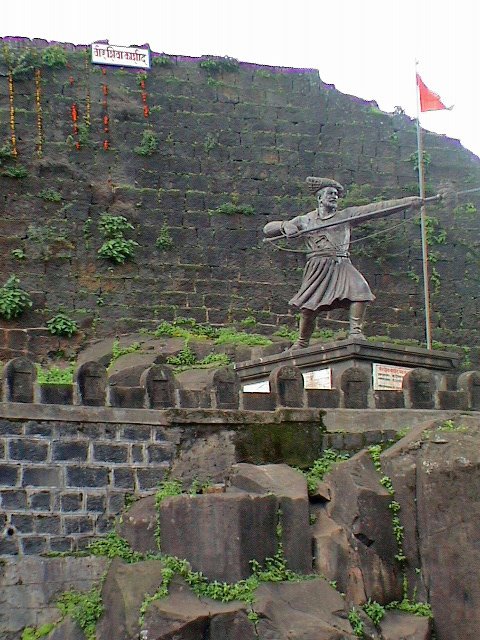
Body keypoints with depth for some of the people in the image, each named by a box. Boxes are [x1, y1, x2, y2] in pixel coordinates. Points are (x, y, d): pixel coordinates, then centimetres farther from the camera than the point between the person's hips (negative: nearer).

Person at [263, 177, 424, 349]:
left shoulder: (346, 215, 16)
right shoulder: (305, 220, 14)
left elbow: (377, 208, 7)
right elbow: (268, 228, 14)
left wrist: (408, 201, -2)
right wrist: (285, 226, -9)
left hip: (342, 265, 1)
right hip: (318, 266, -1)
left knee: (360, 288, -25)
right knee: (308, 308, -7)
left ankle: (356, 331, -21)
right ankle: (301, 343, 13)